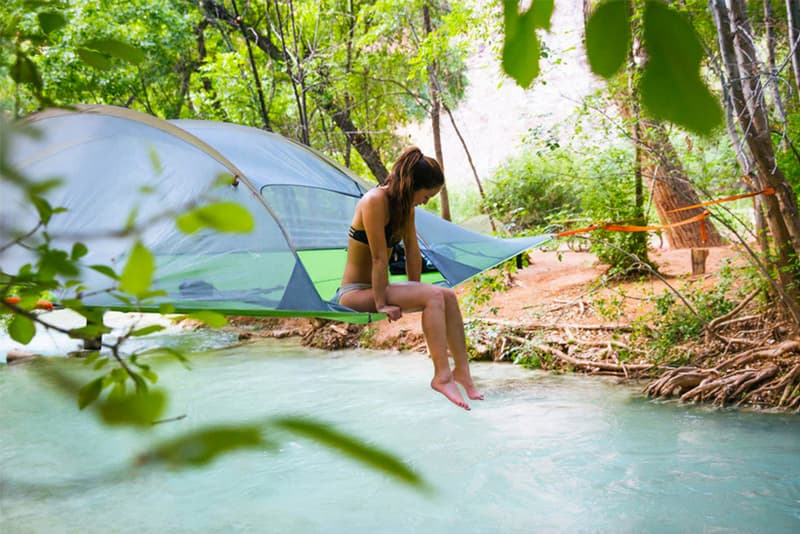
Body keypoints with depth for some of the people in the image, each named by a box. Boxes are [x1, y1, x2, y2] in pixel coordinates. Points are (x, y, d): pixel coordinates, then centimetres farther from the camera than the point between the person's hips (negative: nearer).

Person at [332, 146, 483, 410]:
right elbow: (379, 258, -21)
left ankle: (461, 370, -3)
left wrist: (413, 291, 7)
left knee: (448, 295, -8)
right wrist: (381, 304, -19)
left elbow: (412, 250, 9)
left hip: (374, 289, 9)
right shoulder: (375, 201, -22)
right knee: (433, 296, -24)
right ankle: (441, 376, -23)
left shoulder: (405, 204, 4)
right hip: (354, 294, -8)